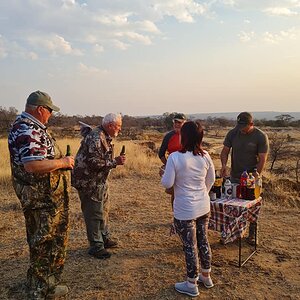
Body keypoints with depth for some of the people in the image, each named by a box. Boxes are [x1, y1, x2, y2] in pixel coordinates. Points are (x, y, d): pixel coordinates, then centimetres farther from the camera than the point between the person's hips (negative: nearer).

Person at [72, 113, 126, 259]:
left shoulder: (104, 136, 8)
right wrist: (115, 162, -27)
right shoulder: (95, 138, -24)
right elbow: (94, 162, -29)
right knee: (94, 213, -2)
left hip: (100, 180, 11)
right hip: (89, 182, -11)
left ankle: (104, 238, 35)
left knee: (103, 209, 19)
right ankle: (96, 246, 10)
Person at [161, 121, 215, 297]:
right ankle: (206, 277, 39)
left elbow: (167, 184, -15)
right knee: (203, 241, 20)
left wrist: (164, 174, 7)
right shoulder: (205, 156, -3)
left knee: (190, 246, 8)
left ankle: (192, 285, 25)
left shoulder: (175, 157, -19)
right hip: (204, 207, 5)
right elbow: (211, 180, 9)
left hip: (185, 210, -5)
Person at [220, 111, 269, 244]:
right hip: (234, 178, 3)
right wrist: (224, 165, -18)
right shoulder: (232, 133, -3)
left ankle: (252, 234, 23)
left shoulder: (261, 136, -12)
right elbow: (225, 151, 2)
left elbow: (262, 159, -13)